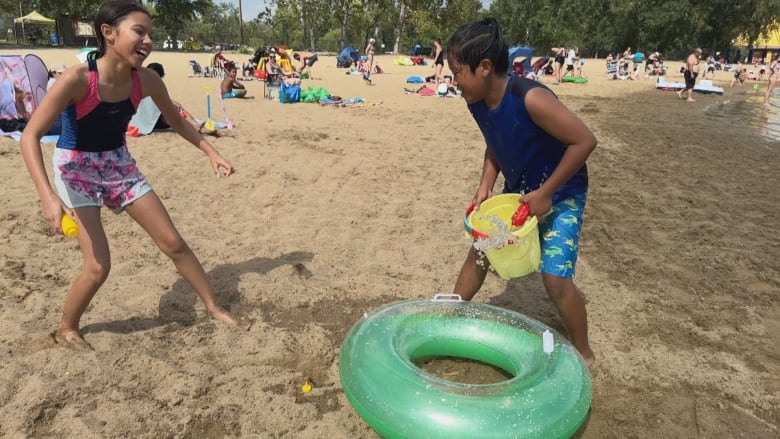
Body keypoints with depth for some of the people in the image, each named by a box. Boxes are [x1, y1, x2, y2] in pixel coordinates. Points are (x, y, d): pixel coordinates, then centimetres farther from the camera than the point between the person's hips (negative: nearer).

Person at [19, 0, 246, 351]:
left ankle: (213, 307, 22)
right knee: (98, 267, -10)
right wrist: (48, 196, -37)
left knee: (173, 243, 4)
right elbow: (30, 136, -26)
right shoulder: (78, 79, -28)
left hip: (119, 165, 5)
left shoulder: (146, 80, -12)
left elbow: (176, 122, 7)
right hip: (77, 170, -5)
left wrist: (211, 152, -1)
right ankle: (66, 331, 20)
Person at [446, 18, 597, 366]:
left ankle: (583, 353, 13)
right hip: (518, 191, 7)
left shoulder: (531, 99, -33)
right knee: (479, 250, 12)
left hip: (560, 194, -7)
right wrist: (485, 187, -6)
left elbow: (585, 141, -29)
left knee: (555, 277, -11)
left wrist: (546, 192, -25)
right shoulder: (477, 103, -10)